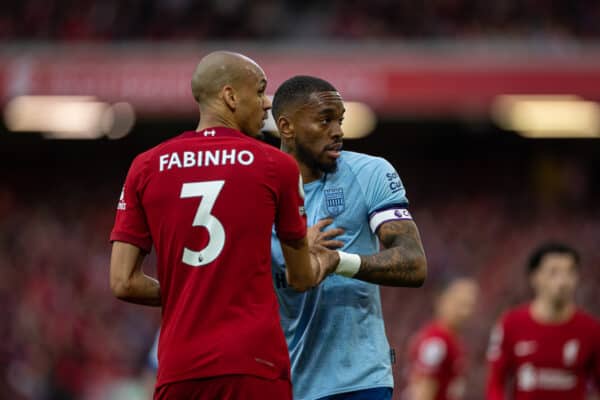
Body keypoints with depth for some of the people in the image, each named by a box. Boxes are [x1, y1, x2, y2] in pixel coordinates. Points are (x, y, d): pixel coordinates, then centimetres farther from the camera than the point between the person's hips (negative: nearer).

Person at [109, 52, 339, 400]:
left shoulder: (147, 167, 7)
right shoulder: (276, 166, 1)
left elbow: (124, 283, 4)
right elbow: (301, 279, 12)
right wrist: (327, 260, 35)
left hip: (178, 369, 3)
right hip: (254, 364, -3)